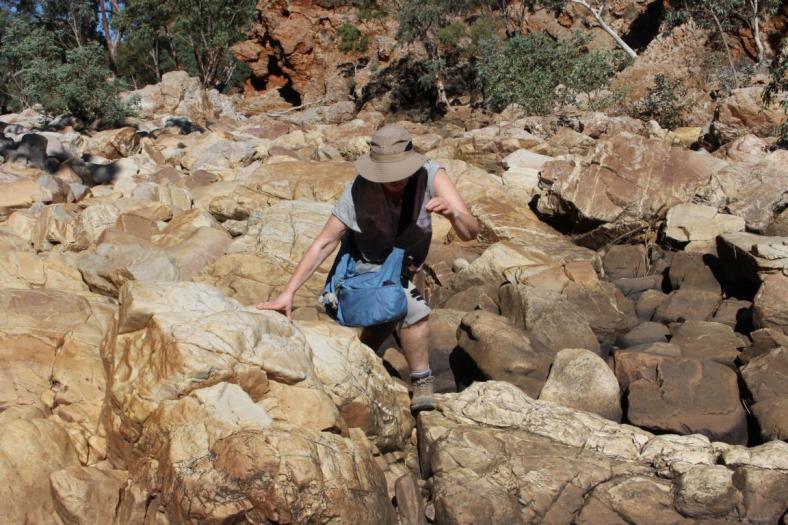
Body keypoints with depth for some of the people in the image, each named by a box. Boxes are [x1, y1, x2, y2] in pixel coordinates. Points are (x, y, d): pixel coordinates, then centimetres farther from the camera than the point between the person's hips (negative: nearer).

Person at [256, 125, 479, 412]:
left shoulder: (430, 175, -29)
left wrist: (452, 213, -56)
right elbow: (323, 244, -28)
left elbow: (470, 232, -34)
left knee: (387, 318, 28)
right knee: (415, 310, -30)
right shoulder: (358, 191, -33)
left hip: (404, 267, 5)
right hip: (369, 268, -5)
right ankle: (422, 385, -10)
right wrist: (288, 292, -34)